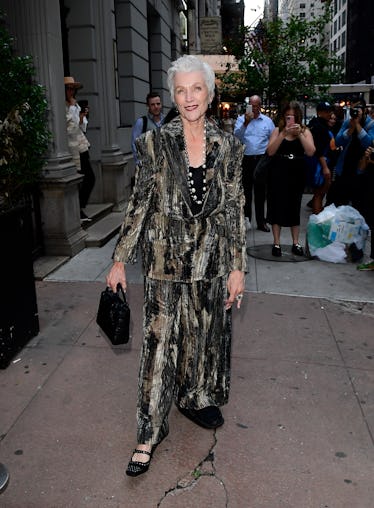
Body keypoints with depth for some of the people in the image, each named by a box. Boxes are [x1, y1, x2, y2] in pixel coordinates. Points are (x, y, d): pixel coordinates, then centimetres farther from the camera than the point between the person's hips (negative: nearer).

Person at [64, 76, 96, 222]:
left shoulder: (75, 106, 15)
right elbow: (70, 128, -20)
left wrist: (82, 117, -4)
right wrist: (72, 106, -15)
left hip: (81, 147, 8)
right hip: (71, 148, -8)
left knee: (90, 178, 8)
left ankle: (80, 210, 21)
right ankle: (78, 211, 10)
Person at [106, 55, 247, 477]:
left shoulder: (227, 146, 1)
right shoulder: (155, 143, -4)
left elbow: (234, 209, 2)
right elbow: (140, 203, -1)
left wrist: (237, 267, 0)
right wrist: (120, 259, -2)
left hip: (212, 260, 2)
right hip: (167, 260, -2)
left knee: (207, 335, 16)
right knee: (159, 342, 3)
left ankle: (197, 398, 42)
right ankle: (150, 432, 18)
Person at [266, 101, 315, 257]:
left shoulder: (305, 131, 3)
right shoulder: (278, 130, 2)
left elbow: (311, 152, -10)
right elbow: (270, 152, -11)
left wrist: (300, 134, -17)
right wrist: (283, 134, -18)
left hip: (297, 174, 1)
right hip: (278, 174, -1)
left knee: (294, 208, 9)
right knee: (277, 208, 1)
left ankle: (295, 243, 18)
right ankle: (276, 243, 10)